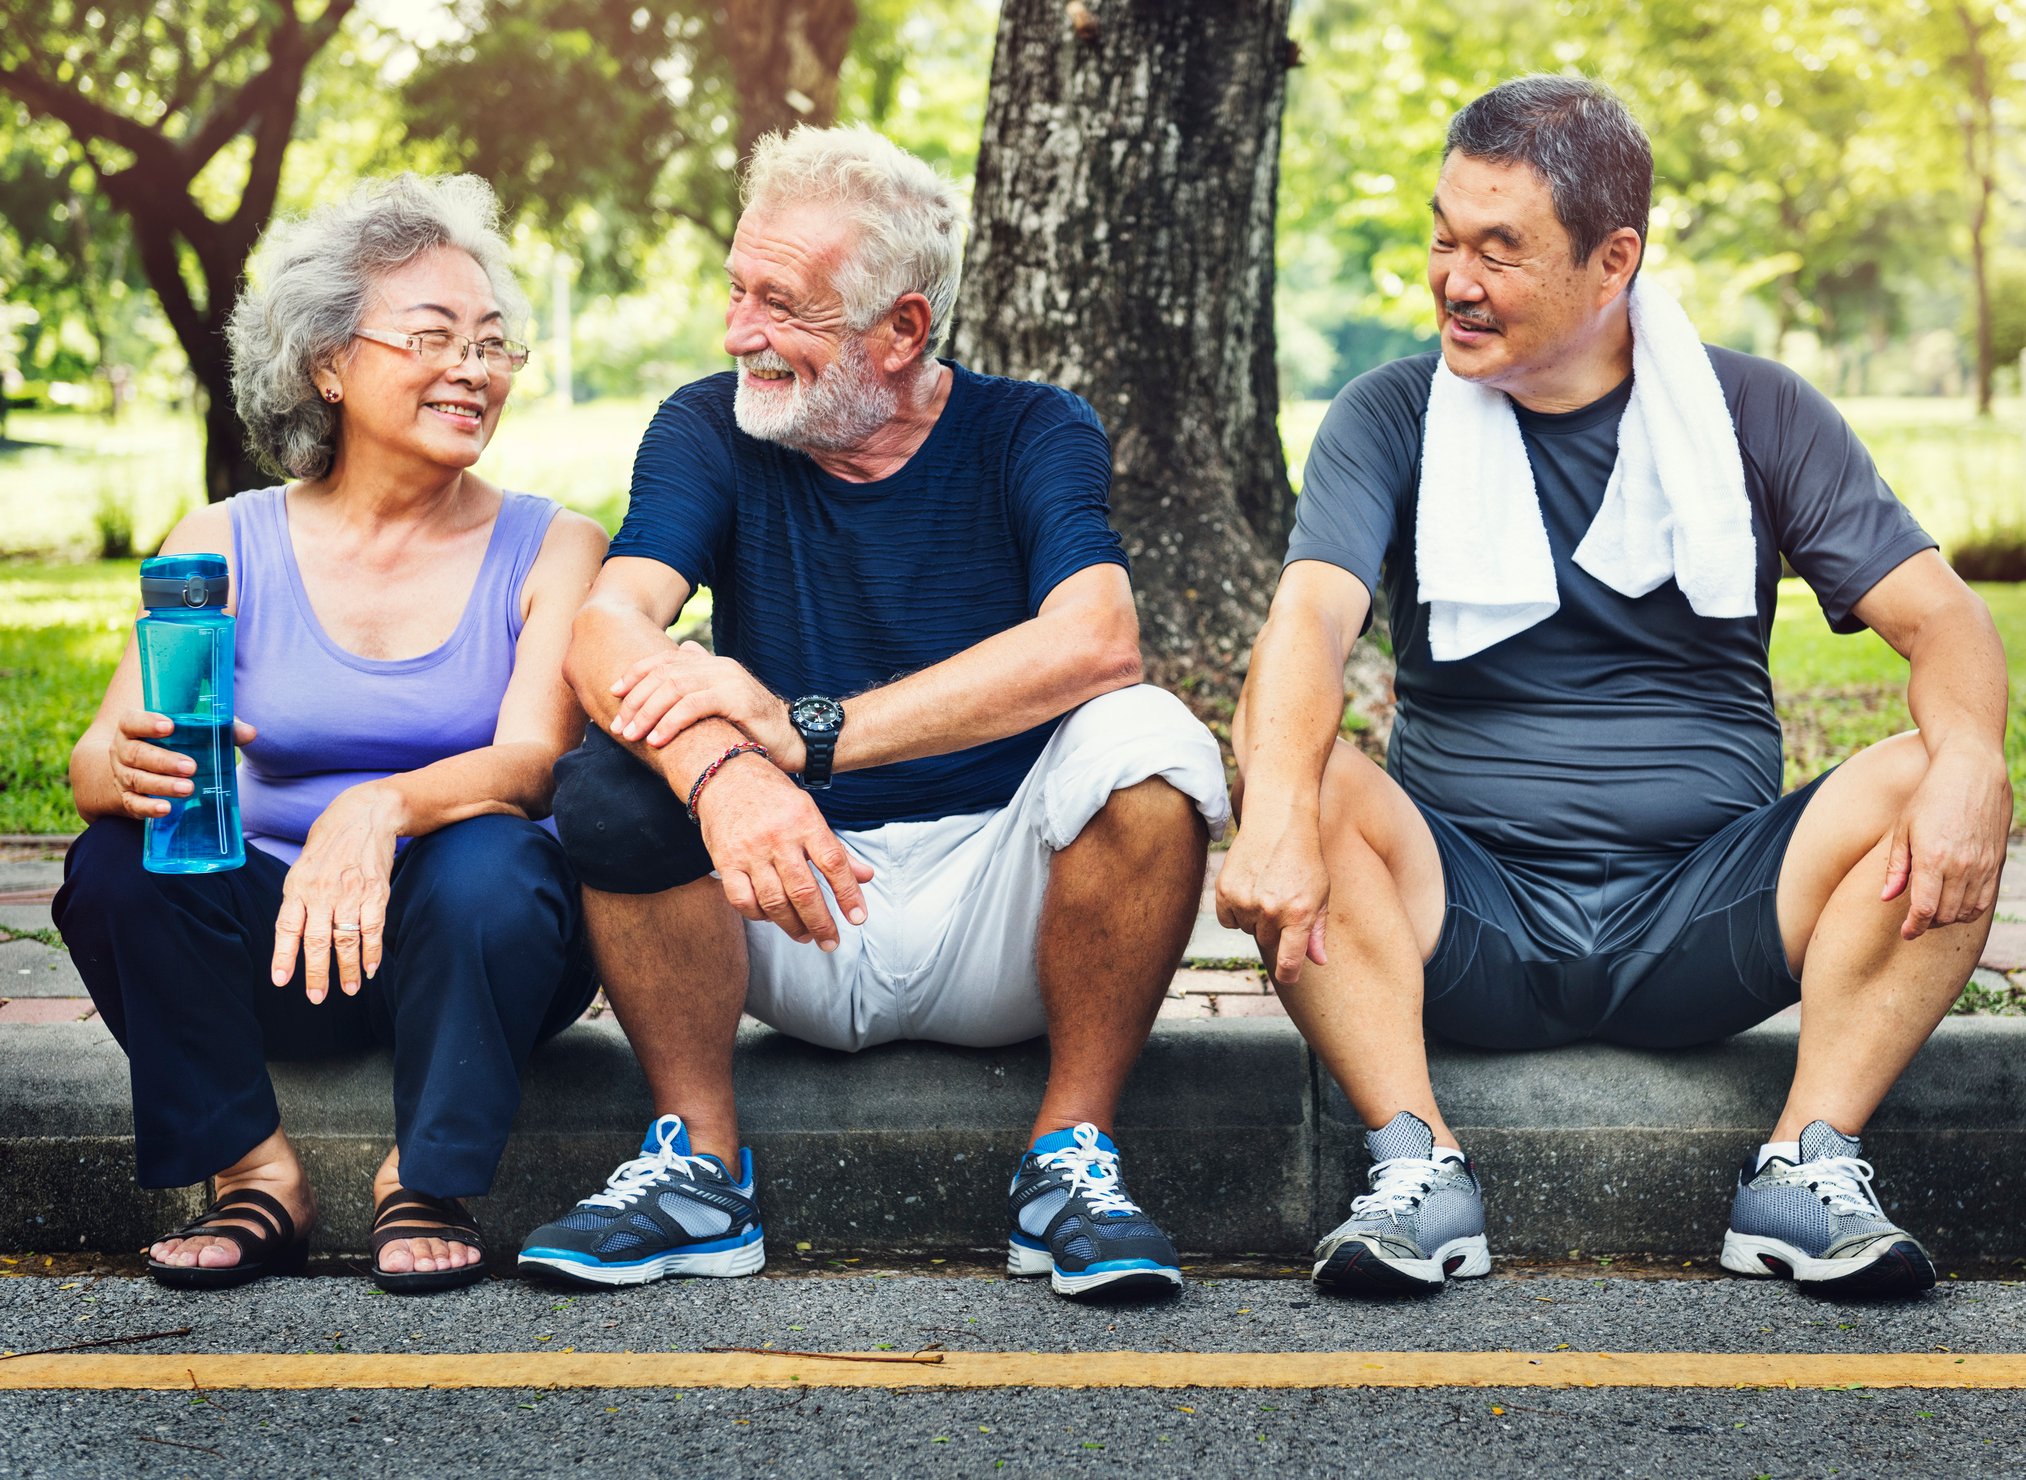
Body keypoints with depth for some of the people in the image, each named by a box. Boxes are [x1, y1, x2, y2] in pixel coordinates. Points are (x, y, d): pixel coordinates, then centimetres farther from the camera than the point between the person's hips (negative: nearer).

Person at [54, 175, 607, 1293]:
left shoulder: (550, 549, -2)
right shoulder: (227, 548, 2)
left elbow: (531, 761, -16)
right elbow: (97, 760, -7)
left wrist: (385, 807, -38)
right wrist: (129, 768, -34)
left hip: (470, 947, -1)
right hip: (276, 950, 2)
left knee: (489, 863, -33)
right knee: (118, 863, -24)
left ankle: (427, 1188, -15)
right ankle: (255, 1178, -13)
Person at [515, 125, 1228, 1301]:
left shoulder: (1032, 435, -4)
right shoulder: (710, 432, 1)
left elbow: (1096, 640, -26)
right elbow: (607, 626, -18)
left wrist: (804, 731, -34)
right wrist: (719, 765, -42)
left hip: (999, 898, -1)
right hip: (794, 924, 1)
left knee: (1146, 742, -28)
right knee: (614, 774, -24)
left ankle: (1071, 1157, -17)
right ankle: (700, 1165, -12)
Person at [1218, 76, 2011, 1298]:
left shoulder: (1757, 416, 5)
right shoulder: (1390, 422, 3)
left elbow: (1939, 614, -2)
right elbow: (1311, 616, -14)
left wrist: (1968, 759, -26)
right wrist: (1279, 809, -36)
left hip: (1706, 919, 1)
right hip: (1468, 919, 0)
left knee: (1923, 789, -23)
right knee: (1322, 787, -29)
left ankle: (1810, 1167, -23)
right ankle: (1417, 1166, -28)